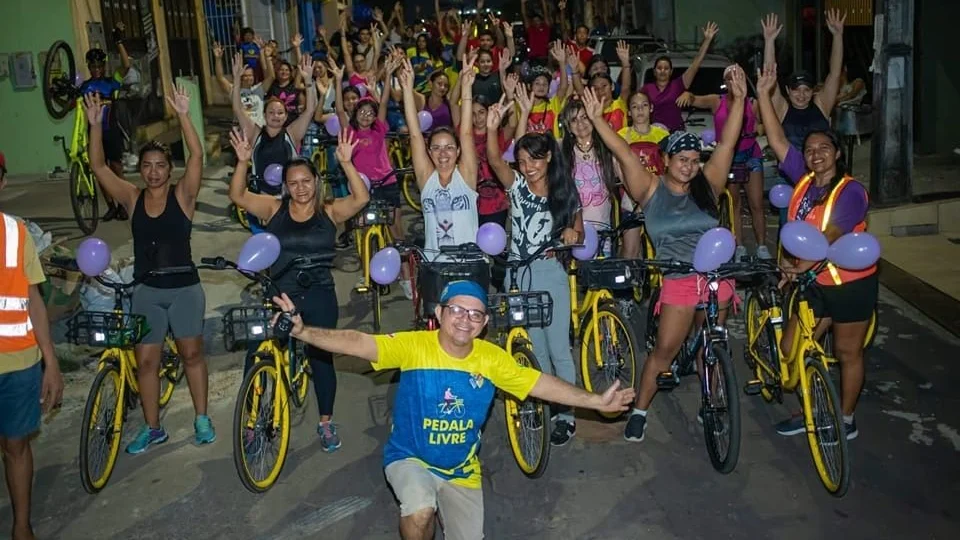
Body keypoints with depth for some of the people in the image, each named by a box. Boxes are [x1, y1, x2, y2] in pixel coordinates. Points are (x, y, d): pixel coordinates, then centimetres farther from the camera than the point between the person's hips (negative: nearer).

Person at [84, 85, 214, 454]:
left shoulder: (182, 195, -6)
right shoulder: (132, 198, 0)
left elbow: (196, 155, -20)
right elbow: (98, 167, -6)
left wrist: (184, 116, -30)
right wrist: (95, 126, -18)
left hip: (184, 288, -2)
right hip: (146, 290, 2)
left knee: (192, 354, 9)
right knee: (146, 360, 7)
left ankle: (202, 419, 23)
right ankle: (152, 428, 20)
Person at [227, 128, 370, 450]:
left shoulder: (329, 213, -2)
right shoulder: (273, 209, 1)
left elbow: (361, 198, -16)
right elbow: (238, 196, -8)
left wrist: (346, 163, -26)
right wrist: (243, 162, -22)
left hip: (318, 297, 0)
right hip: (277, 294, 1)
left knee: (321, 357, 10)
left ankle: (326, 423, 27)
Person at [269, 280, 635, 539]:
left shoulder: (491, 358, -10)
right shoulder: (413, 346, -19)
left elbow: (540, 384, -5)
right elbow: (358, 343, -29)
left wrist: (596, 401, -7)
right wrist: (303, 331, -43)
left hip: (462, 470, 4)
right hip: (410, 458, -4)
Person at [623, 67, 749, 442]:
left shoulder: (707, 186, 3)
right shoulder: (651, 189, -2)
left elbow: (727, 143, -4)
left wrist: (739, 98, -11)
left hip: (717, 277, 2)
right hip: (678, 281, -2)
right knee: (665, 349, 0)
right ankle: (639, 410, 14)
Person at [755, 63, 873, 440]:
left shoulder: (851, 190, -16)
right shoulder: (804, 180, 0)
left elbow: (831, 234, -27)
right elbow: (777, 140, -2)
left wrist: (803, 265, -37)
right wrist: (763, 94, -7)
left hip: (851, 284, -6)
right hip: (813, 283, 6)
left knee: (847, 353, 9)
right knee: (790, 349, 5)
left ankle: (846, 420, 26)